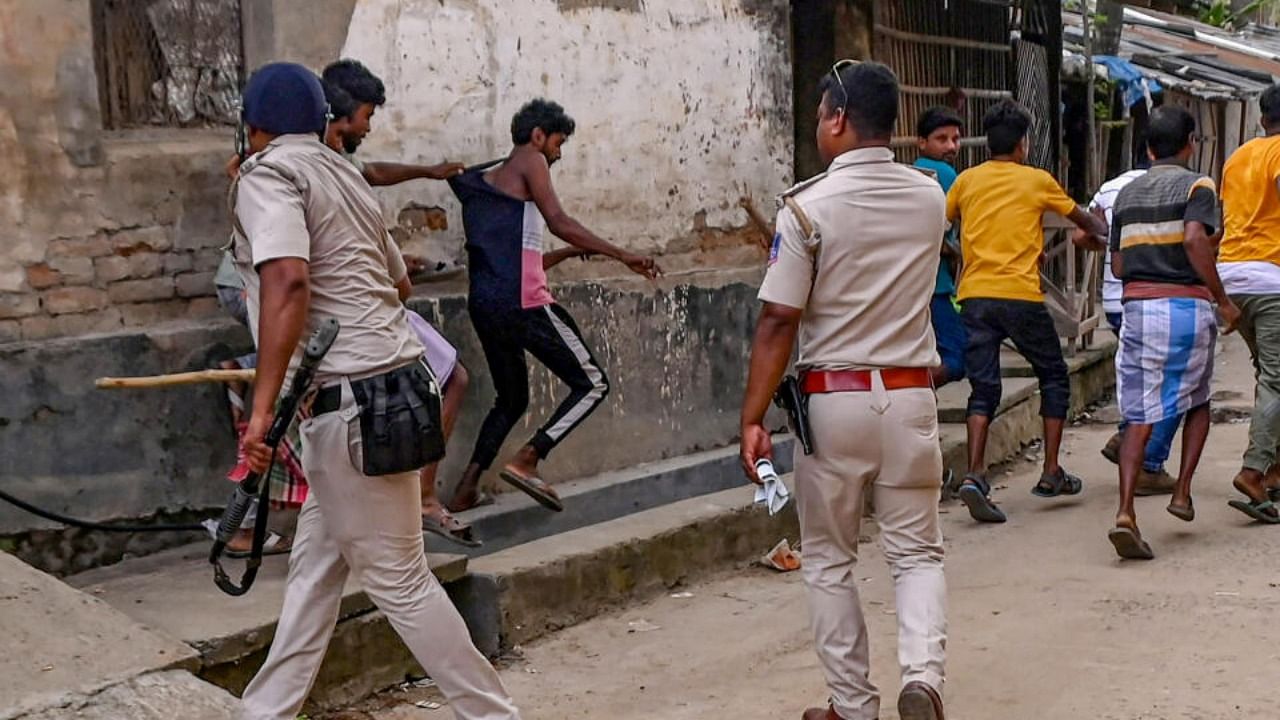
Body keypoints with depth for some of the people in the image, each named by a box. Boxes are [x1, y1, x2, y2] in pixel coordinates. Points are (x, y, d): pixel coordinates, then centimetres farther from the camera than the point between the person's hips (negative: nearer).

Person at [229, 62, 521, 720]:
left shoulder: (268, 173, -7)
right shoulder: (344, 174, 17)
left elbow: (287, 280, -24)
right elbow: (396, 274, 29)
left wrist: (263, 405, -26)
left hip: (349, 402, -9)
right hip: (389, 385, 9)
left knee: (397, 579, -1)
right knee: (315, 566, 14)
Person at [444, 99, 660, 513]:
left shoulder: (487, 182, 26)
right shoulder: (529, 161, 3)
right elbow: (558, 221, -13)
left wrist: (574, 252, 32)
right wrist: (621, 255, -15)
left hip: (483, 304, 8)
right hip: (522, 303, -8)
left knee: (511, 400, 24)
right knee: (592, 385, 2)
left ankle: (467, 488, 15)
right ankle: (526, 460, -12)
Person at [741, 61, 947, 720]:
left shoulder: (809, 206, -11)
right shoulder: (930, 197, 4)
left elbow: (778, 322, -14)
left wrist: (752, 419, -10)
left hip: (833, 397, -3)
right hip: (910, 394, 3)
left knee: (829, 560, 11)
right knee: (916, 551, 12)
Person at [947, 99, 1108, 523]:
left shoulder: (967, 180, 10)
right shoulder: (1037, 181, 5)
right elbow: (1080, 218, 20)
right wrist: (1104, 231, 38)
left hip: (975, 295, 3)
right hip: (1020, 296, -3)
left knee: (983, 389, 4)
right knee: (1054, 377, 16)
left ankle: (975, 476, -15)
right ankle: (1051, 473, 15)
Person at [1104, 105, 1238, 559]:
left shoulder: (1127, 193, 14)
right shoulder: (1196, 185, -2)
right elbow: (1195, 239, -20)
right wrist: (1222, 299, -14)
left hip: (1137, 306, 3)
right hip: (1187, 305, -3)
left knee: (1139, 417, 1)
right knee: (1197, 401, 22)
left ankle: (1125, 512, -14)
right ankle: (1182, 492, 15)